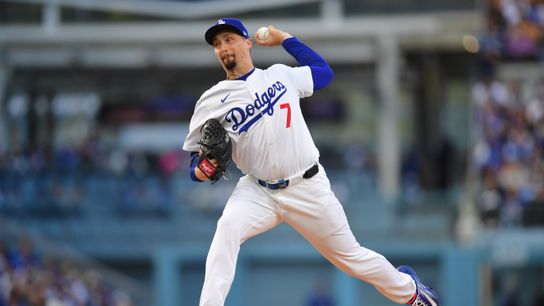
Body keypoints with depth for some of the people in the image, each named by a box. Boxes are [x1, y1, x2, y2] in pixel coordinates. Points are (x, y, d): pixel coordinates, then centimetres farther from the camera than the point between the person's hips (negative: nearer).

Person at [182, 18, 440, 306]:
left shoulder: (280, 75, 4)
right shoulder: (212, 101, -1)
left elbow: (324, 71, 20)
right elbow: (197, 156, 1)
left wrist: (285, 39, 19)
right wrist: (200, 171, -23)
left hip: (308, 190, 0)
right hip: (257, 191, 0)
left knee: (350, 255, 11)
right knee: (227, 229, -32)